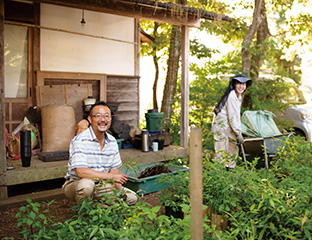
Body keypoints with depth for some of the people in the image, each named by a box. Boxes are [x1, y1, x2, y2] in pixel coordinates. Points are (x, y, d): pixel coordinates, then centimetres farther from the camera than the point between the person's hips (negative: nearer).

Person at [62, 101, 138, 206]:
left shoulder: (112, 141, 1)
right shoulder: (80, 140, -21)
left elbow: (114, 169, 5)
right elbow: (81, 172, -30)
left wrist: (119, 189, -14)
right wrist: (111, 176, -24)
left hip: (101, 185, 6)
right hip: (76, 183, -6)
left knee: (132, 198, -2)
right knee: (86, 185, -39)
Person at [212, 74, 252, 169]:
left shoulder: (239, 96, 11)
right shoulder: (231, 96, -20)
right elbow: (232, 117, -21)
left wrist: (238, 130, 9)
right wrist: (238, 133, -18)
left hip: (229, 126, 10)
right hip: (222, 124, -10)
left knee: (233, 149, 14)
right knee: (222, 151, -8)